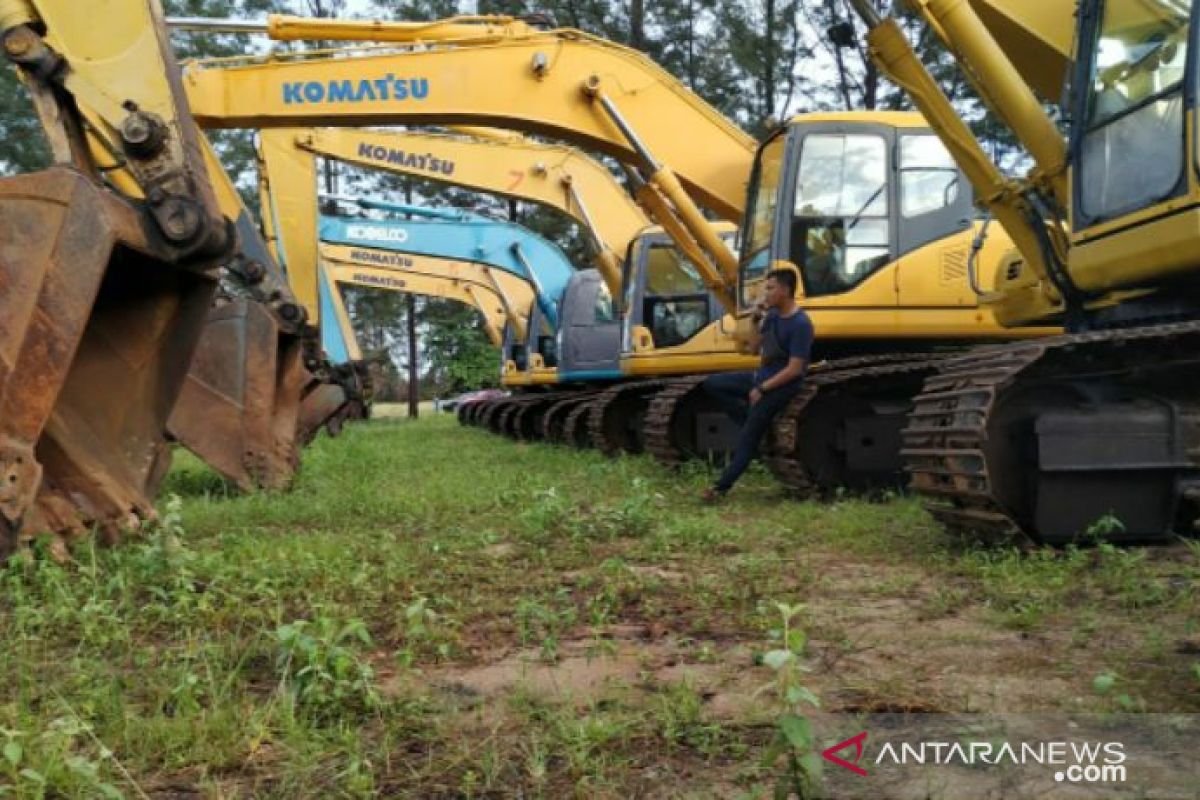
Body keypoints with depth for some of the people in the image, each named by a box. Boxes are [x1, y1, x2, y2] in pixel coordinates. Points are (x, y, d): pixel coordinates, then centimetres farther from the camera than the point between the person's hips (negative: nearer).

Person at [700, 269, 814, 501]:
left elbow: (794, 370, -23)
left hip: (782, 385, -9)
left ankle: (722, 486, -5)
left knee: (748, 436, -10)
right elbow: (755, 348, 13)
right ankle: (755, 420, -1)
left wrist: (762, 389, -19)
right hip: (762, 376, 9)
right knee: (712, 384, 1)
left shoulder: (800, 324, -22)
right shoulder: (773, 315, 4)